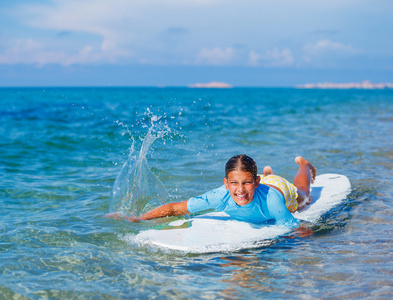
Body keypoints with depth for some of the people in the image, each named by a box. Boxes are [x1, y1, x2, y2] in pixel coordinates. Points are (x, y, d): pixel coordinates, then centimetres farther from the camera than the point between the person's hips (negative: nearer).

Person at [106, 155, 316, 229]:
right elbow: (175, 208, -42)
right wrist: (137, 219, -48)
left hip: (280, 187, -1)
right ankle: (267, 174, 69)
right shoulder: (221, 197, -46)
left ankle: (303, 164, 64)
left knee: (302, 198, 37)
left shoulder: (271, 201, -51)